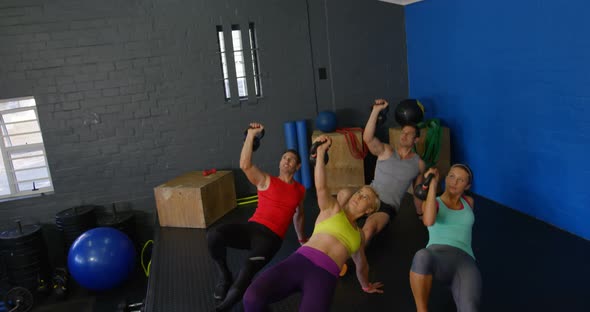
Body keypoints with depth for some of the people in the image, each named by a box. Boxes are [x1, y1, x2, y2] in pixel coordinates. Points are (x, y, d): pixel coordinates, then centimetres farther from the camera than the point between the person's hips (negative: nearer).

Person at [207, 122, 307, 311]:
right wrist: (251, 135, -11)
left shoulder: (300, 190, 17)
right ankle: (224, 276, -2)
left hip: (272, 237, 0)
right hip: (252, 227, 1)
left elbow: (298, 214, 35)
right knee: (214, 235, -29)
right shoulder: (266, 181, 10)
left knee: (248, 271, -31)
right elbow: (245, 165, -8)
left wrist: (302, 238, 46)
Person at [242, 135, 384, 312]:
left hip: (324, 276, 2)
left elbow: (362, 265, 46)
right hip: (300, 261, -1)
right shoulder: (332, 209, 18)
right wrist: (321, 152, -16)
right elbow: (321, 187, -3)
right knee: (252, 297, -28)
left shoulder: (359, 235, 28)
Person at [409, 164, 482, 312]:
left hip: (465, 259, 1)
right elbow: (428, 221, -9)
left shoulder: (469, 202, 25)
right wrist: (433, 184, -10)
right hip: (437, 254, -1)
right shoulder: (433, 203, 13)